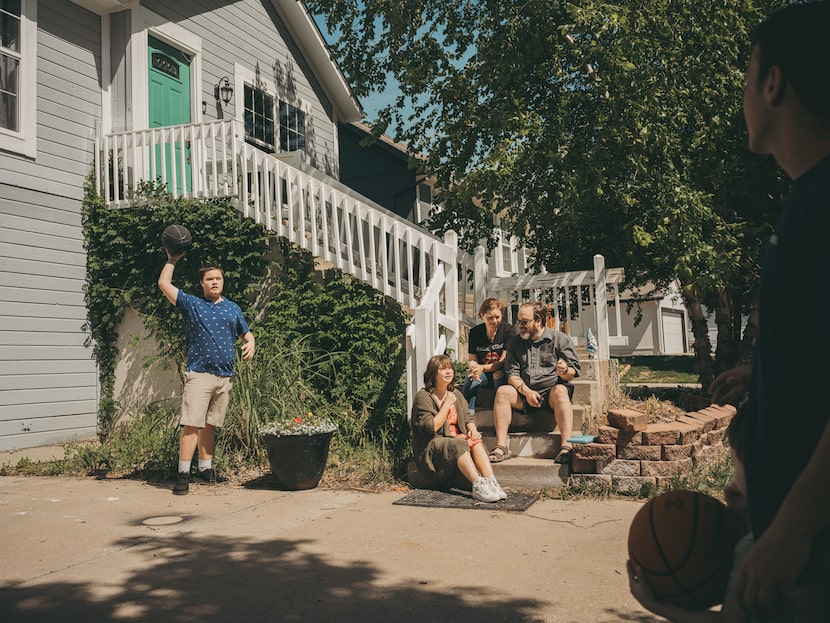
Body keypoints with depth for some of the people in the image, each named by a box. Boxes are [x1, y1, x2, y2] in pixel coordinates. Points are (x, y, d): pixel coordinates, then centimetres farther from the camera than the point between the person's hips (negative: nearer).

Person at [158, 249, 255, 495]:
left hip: (225, 376, 3)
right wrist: (173, 260, 10)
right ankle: (183, 473, -10)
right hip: (199, 373, -3)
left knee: (210, 424, 11)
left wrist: (250, 344, 2)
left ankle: (205, 467, 20)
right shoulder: (191, 304, 6)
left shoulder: (233, 309, 16)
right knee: (191, 423, -11)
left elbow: (246, 333, 23)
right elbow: (164, 283, 3)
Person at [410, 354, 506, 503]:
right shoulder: (423, 397, -8)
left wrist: (472, 429, -11)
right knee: (459, 444, -35)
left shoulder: (456, 394, 16)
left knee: (476, 441, -25)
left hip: (457, 439, 6)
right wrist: (447, 404, -13)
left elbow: (468, 416, 12)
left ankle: (491, 482, -39)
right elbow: (431, 427, -18)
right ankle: (478, 485, -48)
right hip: (432, 448, -6)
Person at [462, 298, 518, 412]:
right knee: (472, 378, -31)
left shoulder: (508, 330, -9)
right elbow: (472, 360, 2)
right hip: (484, 375, 2)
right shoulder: (475, 332, 0)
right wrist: (473, 367, -25)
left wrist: (483, 368, -29)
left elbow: (504, 361, -12)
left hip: (502, 373, -2)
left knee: (498, 374, -36)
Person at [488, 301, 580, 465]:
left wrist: (564, 370, -27)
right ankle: (501, 447, -29)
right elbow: (512, 374, 6)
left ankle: (566, 446, -42)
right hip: (524, 393, 3)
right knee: (502, 392, -24)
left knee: (560, 391, -35)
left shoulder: (560, 339, 3)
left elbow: (572, 374, -1)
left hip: (551, 390, -3)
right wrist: (526, 391, -12)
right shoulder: (515, 342, 12)